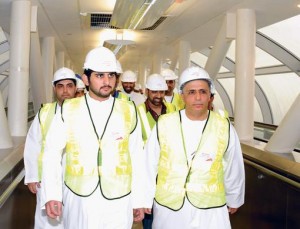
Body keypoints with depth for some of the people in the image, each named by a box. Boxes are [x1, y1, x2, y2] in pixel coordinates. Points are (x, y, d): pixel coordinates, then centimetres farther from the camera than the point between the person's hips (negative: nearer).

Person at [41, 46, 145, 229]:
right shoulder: (69, 110, -4)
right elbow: (52, 152, 0)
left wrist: (139, 201, 4)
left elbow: (137, 159, 1)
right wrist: (51, 195, -11)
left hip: (118, 201, 0)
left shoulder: (129, 111, -2)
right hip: (77, 199, 0)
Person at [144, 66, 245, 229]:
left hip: (210, 210, 0)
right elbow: (150, 166, 1)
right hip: (167, 207, 1)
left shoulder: (225, 127, -7)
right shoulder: (164, 124, -9)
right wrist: (146, 199, 8)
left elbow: (233, 169, 6)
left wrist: (234, 200, 17)